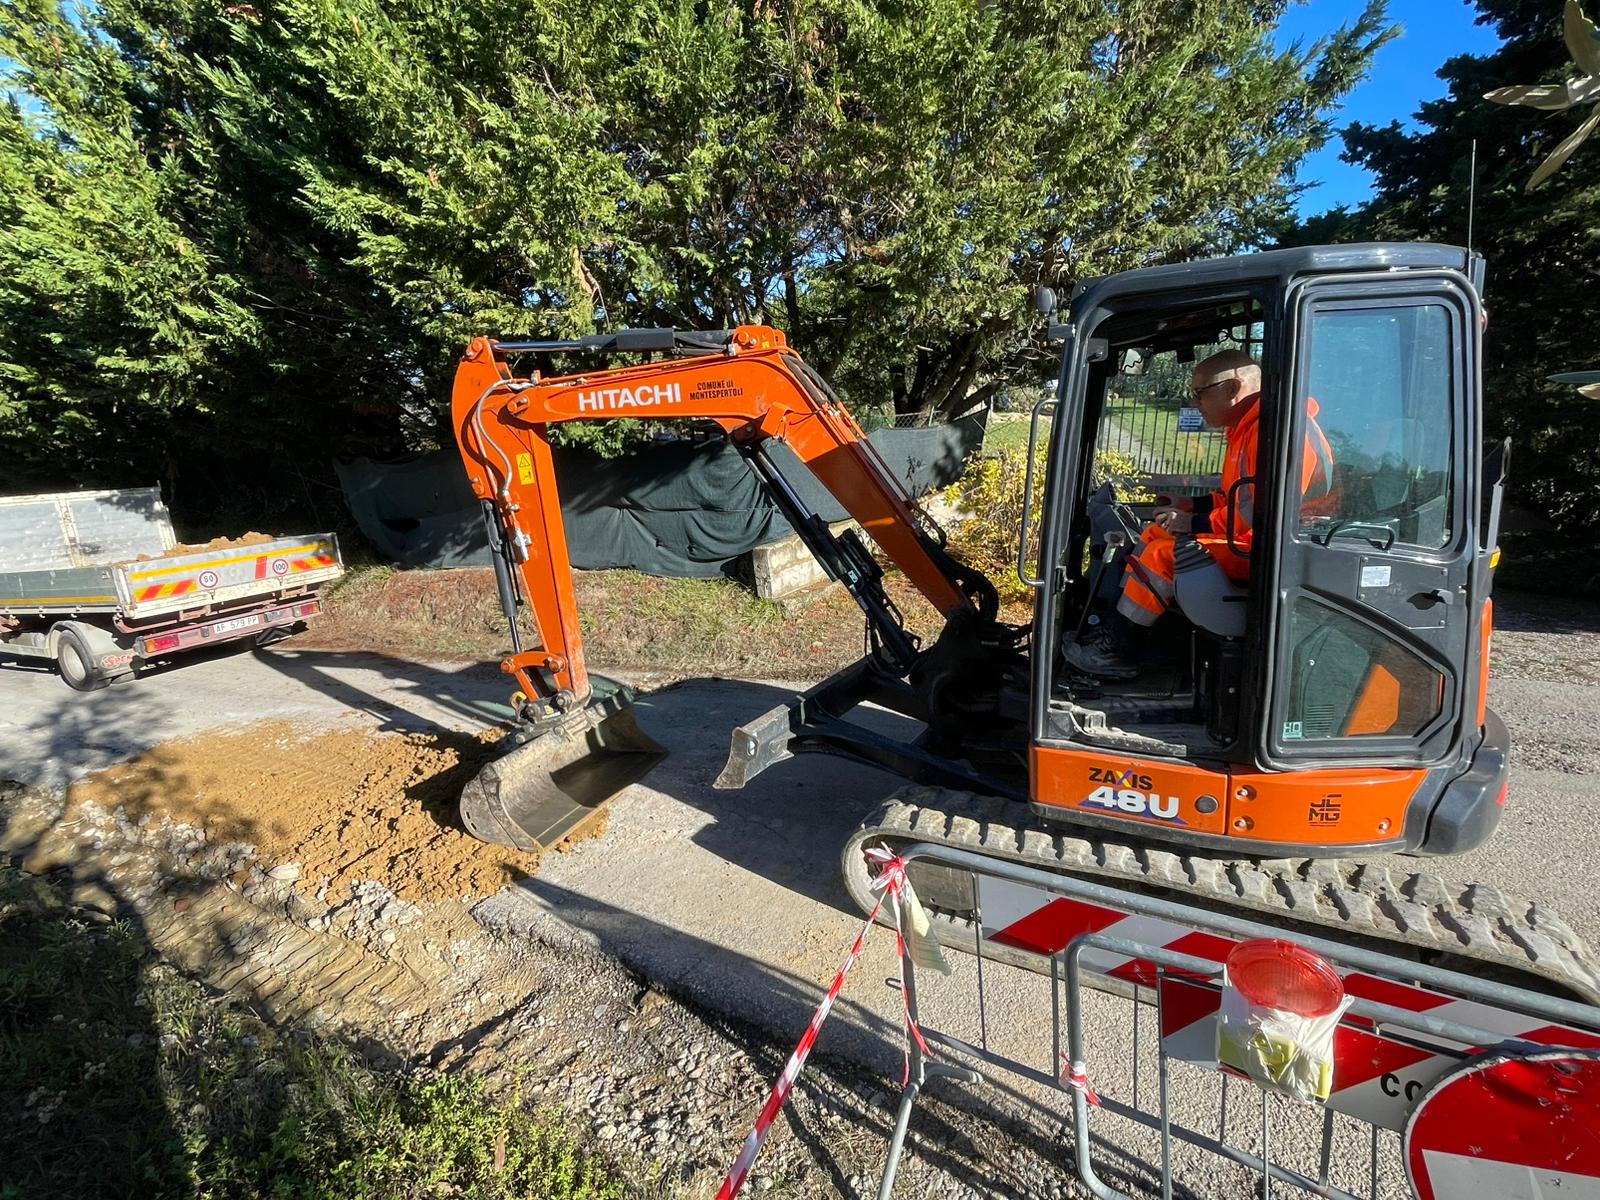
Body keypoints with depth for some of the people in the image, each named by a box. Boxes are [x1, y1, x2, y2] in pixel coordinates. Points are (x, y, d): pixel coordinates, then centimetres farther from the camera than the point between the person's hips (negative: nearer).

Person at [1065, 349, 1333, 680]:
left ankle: (1114, 650, -13)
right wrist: (1192, 506, 8)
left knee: (1163, 554, -22)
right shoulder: (1247, 426, 15)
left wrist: (1197, 523, -18)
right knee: (1156, 532, 9)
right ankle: (1113, 628, 2)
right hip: (1249, 540, 11)